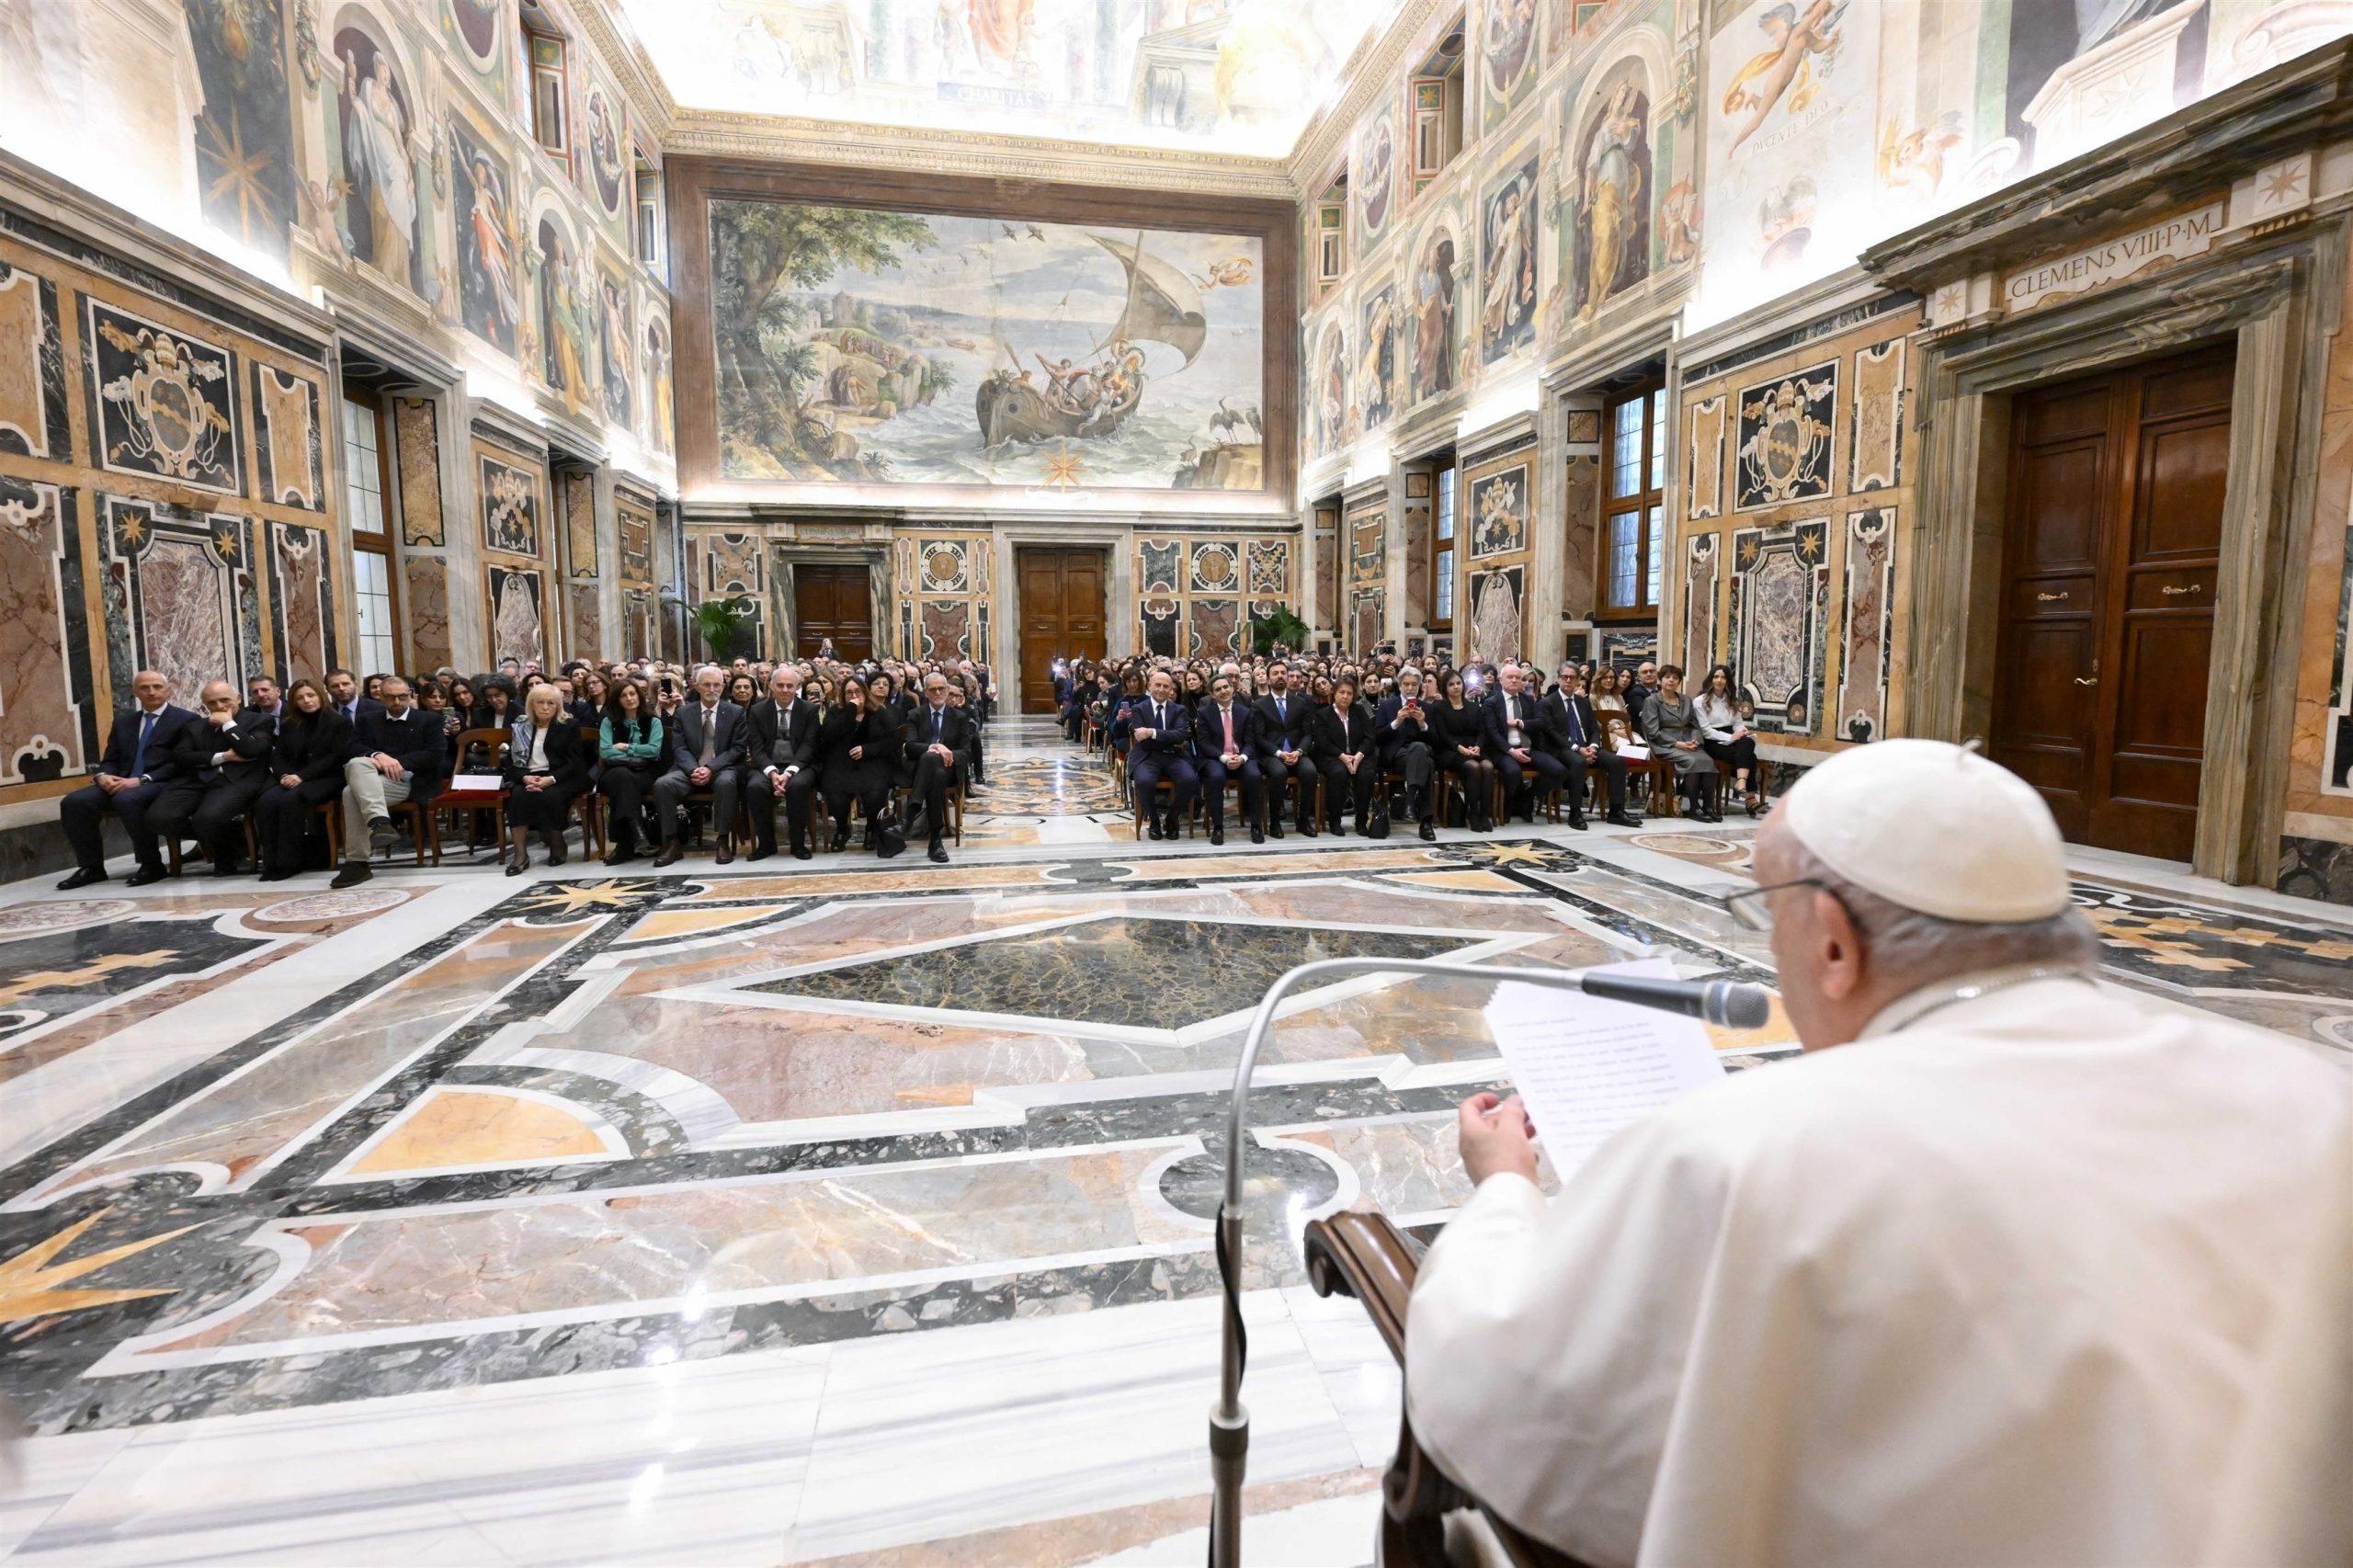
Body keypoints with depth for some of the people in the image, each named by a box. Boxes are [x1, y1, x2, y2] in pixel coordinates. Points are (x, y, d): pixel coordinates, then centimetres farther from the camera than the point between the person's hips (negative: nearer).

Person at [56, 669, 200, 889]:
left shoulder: (186, 720, 2)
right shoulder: (123, 721, 22)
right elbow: (110, 759, 19)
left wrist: (142, 780, -19)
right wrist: (103, 776, -5)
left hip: (161, 784, -7)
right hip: (120, 783, 7)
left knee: (127, 800, -36)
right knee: (73, 802, -17)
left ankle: (152, 865, -22)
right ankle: (92, 866, -5)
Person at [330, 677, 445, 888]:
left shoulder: (428, 720, 15)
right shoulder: (368, 720, 23)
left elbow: (436, 754, 1)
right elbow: (353, 748, 9)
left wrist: (396, 761, -10)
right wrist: (378, 755, -14)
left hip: (409, 781, -3)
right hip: (374, 778, 3)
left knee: (352, 791, -29)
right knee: (357, 763, -33)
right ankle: (379, 821, -48)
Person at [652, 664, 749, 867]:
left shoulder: (736, 712, 6)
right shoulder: (683, 712, 12)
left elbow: (738, 748, -2)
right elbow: (679, 748, 4)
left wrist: (711, 768, -16)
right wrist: (693, 769, -17)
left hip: (723, 769, -2)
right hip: (690, 769, 2)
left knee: (725, 783, -38)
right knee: (662, 784, -27)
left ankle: (724, 841, -28)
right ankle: (671, 843, -19)